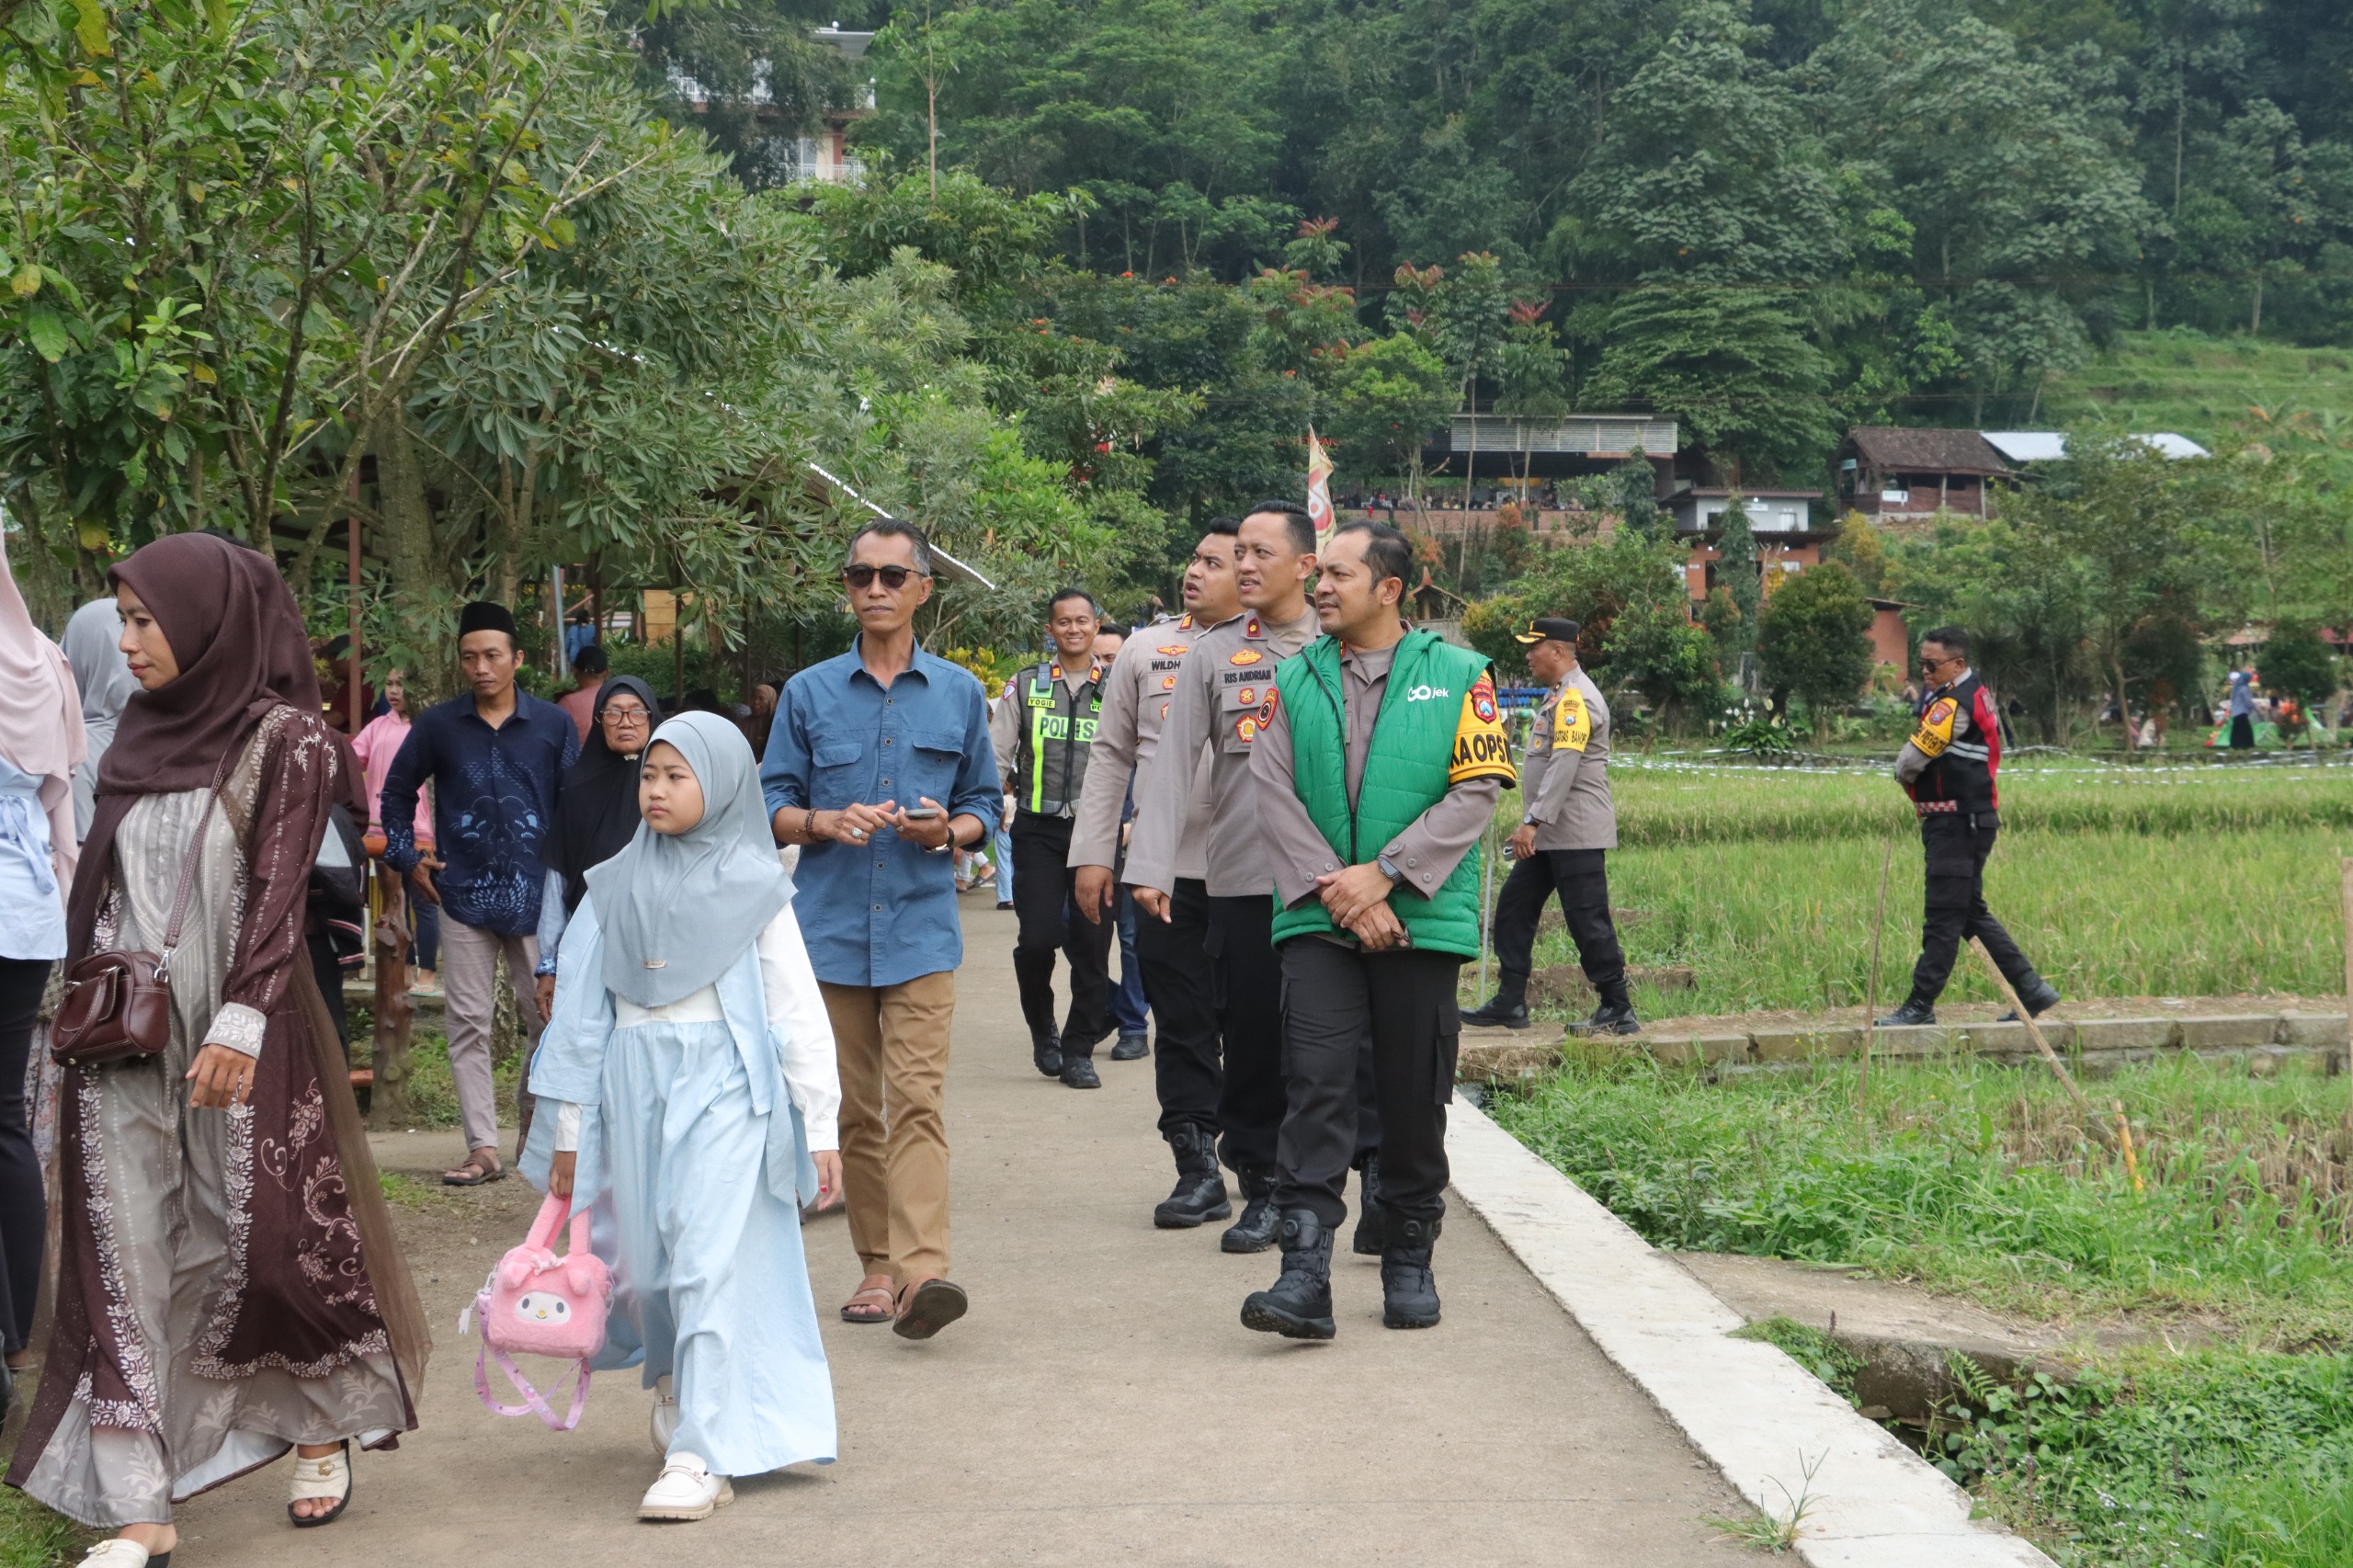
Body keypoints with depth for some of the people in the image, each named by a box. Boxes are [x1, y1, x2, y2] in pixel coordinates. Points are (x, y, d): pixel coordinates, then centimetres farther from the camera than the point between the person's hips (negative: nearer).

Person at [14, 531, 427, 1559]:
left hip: (233, 1030, -5)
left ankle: (323, 1432, 28)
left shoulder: (283, 737, -6)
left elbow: (277, 893, -12)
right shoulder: (144, 732, 11)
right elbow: (99, 886, 15)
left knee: (265, 1236, 3)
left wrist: (239, 1023, -20)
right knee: (125, 1260, 1)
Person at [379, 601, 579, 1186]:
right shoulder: (438, 725, 4)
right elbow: (397, 791, 16)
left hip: (536, 895, -1)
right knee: (468, 1024, 0)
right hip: (464, 895, 1)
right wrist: (407, 858, 7)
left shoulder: (553, 725, 2)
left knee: (548, 1018, 3)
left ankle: (537, 1129, 23)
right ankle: (483, 1148, 4)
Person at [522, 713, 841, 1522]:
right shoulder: (615, 887, 7)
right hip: (633, 1087, 3)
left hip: (724, 1089, -3)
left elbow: (798, 1011, 1)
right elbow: (581, 1007, 10)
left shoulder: (753, 887, 0)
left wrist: (821, 1129, 0)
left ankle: (701, 1453, -8)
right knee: (643, 1262, 9)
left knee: (710, 1261, -10)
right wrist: (566, 1130, 10)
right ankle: (673, 1377, 38)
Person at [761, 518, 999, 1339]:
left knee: (916, 1099, -14)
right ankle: (877, 1266, 17)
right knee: (855, 1109, 7)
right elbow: (772, 807, 7)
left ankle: (921, 1270, -22)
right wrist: (822, 821, -14)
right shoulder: (808, 693, 7)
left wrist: (948, 830, -8)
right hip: (832, 929, 2)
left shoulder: (959, 693, 9)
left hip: (921, 927, -1)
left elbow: (984, 803, 13)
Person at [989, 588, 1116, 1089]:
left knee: (1091, 943, -1)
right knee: (1037, 937, -9)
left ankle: (1079, 1049, 13)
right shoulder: (1025, 686, 8)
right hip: (1038, 828, 0)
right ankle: (1042, 1029, 17)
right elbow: (996, 757, 9)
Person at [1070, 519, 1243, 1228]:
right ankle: (1198, 1170, 13)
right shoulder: (1146, 649, 10)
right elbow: (1111, 754, 13)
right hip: (1166, 869, 3)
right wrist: (1093, 852, 8)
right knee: (1182, 1028, 5)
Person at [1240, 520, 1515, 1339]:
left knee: (1413, 1101, 6)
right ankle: (1304, 1276, -11)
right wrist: (1334, 890, -10)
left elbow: (1477, 790, -4)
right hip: (1320, 924, 1)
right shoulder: (1294, 681, 9)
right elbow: (1274, 794, 2)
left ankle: (1410, 1264, 21)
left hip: (1421, 923, -1)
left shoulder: (1458, 676, 4)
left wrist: (1385, 874, -12)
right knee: (1316, 1092, -8)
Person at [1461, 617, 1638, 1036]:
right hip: (1549, 836, 11)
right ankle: (1510, 1003, 15)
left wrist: (1533, 821, -30)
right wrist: (1534, 822, 20)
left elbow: (1564, 766, -26)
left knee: (1588, 921, -6)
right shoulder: (1558, 696, 18)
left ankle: (1618, 1011, 2)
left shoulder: (1576, 698, -16)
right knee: (1513, 908, 10)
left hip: (1576, 834, -11)